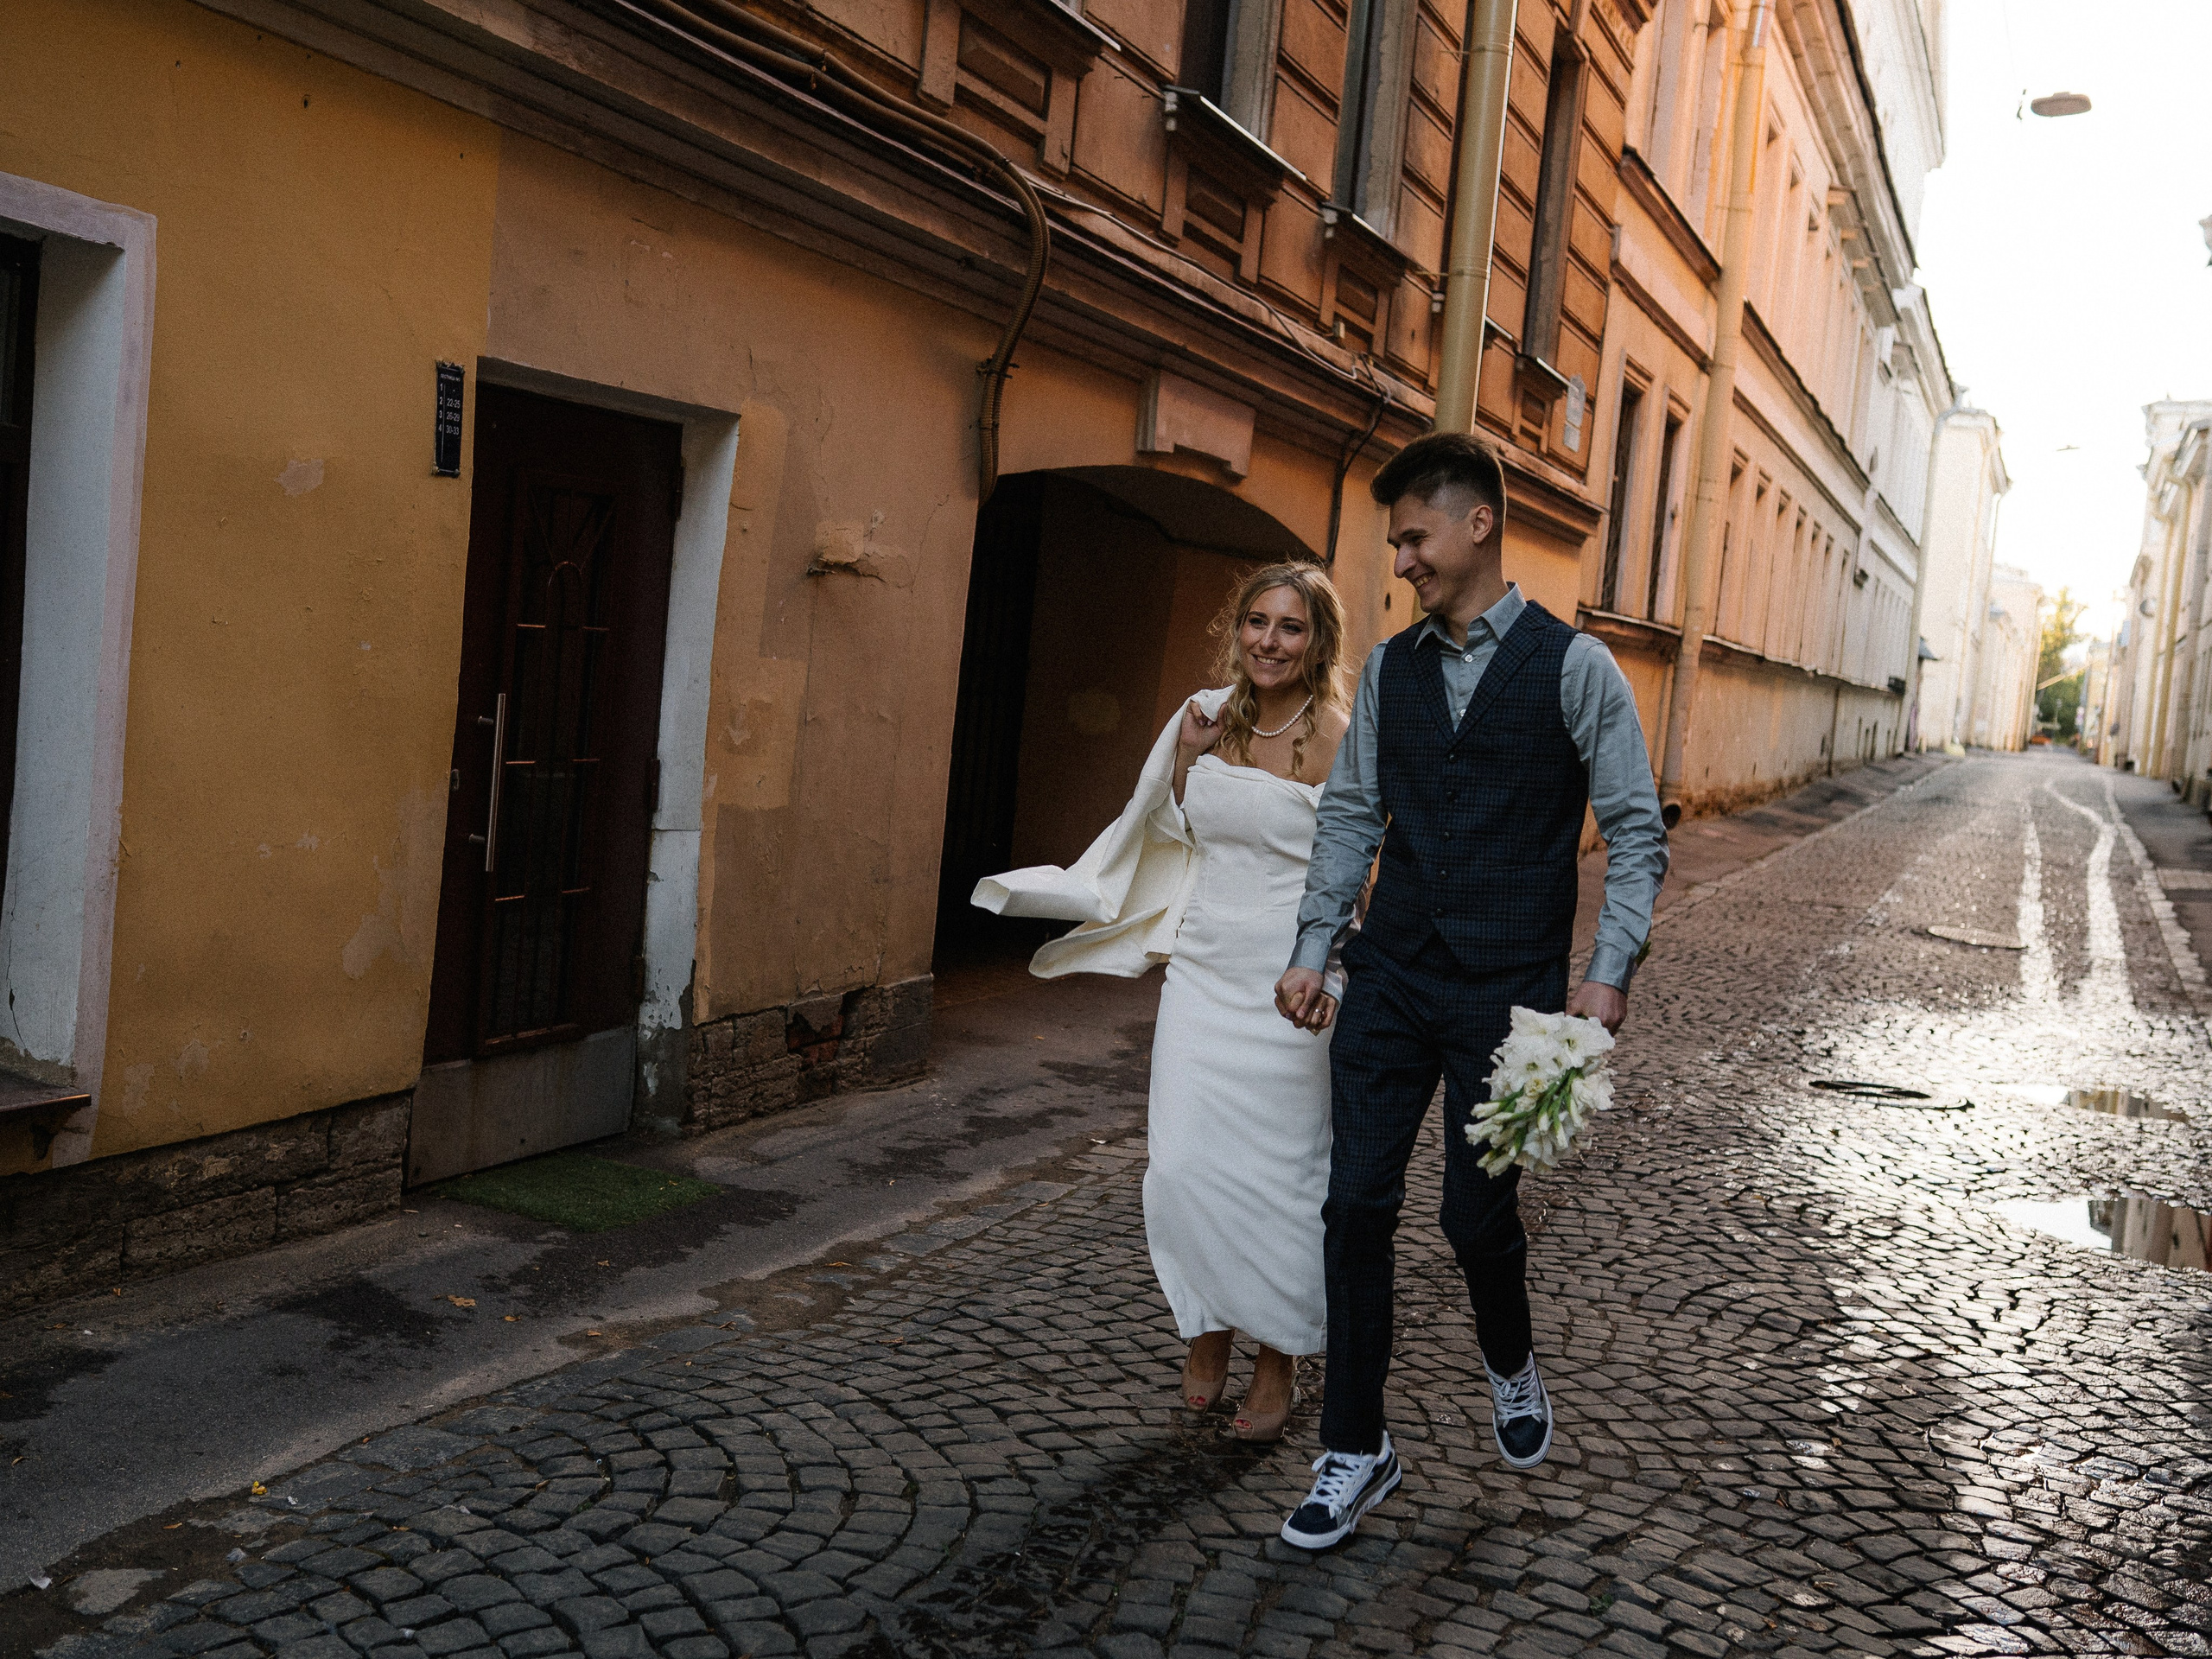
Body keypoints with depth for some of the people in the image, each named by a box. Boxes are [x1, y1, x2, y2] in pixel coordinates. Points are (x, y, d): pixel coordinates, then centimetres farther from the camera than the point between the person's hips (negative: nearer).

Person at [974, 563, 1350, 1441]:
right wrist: (1188, 758, 2)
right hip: (1203, 971, 4)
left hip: (1288, 987, -4)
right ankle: (1208, 1328, 24)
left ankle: (1278, 1360, 22)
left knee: (1276, 1171, 3)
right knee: (1182, 1163, 1)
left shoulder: (1337, 742, -8)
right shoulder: (1204, 716, 7)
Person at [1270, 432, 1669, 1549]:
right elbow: (1350, 816, 12)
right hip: (1389, 980, 4)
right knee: (1358, 1205, 1)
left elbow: (1636, 832, -4)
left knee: (1478, 1214, 4)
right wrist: (1311, 951, 6)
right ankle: (1355, 1453, 15)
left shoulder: (1573, 667, -4)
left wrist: (1608, 974, -12)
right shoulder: (1388, 669, 8)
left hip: (1508, 991, -3)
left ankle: (1510, 1366, 39)